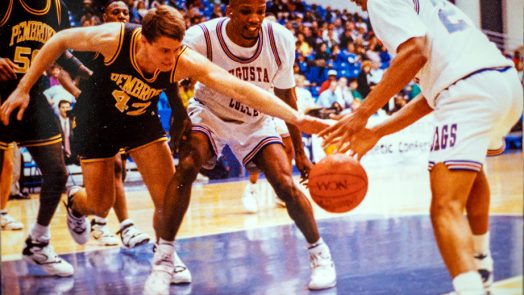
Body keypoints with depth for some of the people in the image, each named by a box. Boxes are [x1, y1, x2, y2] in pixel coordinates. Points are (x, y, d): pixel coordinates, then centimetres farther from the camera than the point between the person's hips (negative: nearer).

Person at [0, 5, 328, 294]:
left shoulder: (185, 61, -33)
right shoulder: (114, 38, -35)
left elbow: (240, 89, -42)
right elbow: (60, 40, -17)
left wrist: (296, 118, -52)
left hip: (142, 118, 2)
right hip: (97, 117, -1)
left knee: (168, 195, -10)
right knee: (100, 205, 2)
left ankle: (165, 257, 20)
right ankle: (75, 205, 41)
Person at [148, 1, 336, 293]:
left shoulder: (280, 39, -21)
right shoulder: (202, 38, -29)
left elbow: (285, 95, -5)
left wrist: (299, 150, 0)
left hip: (257, 120, 2)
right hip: (209, 113, -2)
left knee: (286, 185, -13)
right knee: (187, 167, -28)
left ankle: (320, 253, 12)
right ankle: (163, 259, -18)